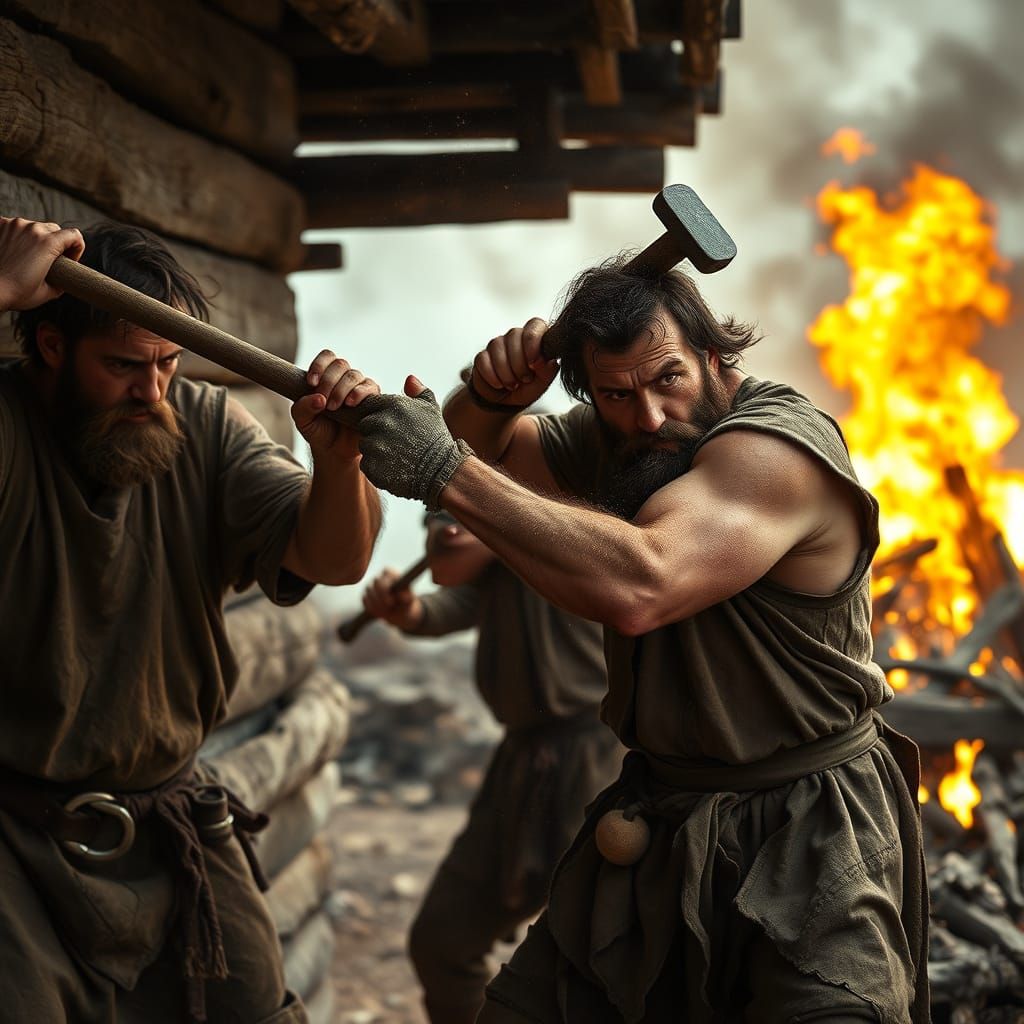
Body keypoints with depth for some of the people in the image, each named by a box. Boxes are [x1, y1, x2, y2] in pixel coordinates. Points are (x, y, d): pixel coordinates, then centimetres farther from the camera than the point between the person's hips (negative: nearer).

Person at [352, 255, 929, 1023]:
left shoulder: (781, 447, -24)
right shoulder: (616, 438, 4)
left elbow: (638, 588, -40)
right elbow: (483, 450, 18)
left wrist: (445, 472, -37)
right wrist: (492, 393, -7)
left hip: (802, 841, -7)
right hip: (657, 821, 7)